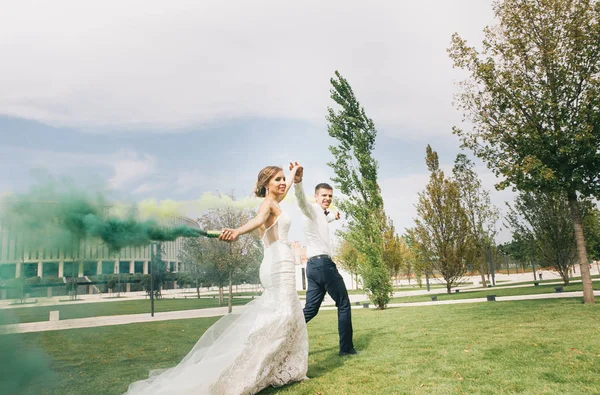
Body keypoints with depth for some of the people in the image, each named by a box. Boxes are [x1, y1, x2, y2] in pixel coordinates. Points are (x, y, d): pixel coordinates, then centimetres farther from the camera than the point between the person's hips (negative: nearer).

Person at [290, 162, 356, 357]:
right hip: (323, 263, -9)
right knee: (344, 304, 1)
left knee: (310, 309, 6)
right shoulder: (313, 209, -5)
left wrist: (333, 216, 67)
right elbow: (301, 200, -30)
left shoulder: (321, 214, 22)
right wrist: (297, 181, -50)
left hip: (314, 265, 9)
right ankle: (346, 348, 7)